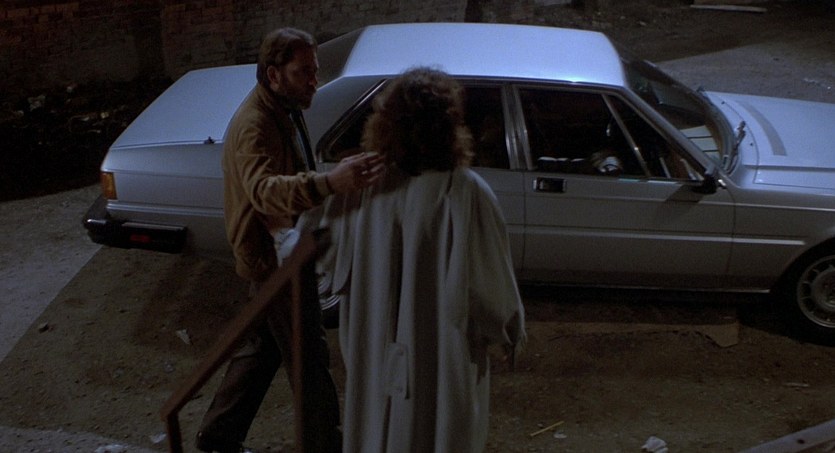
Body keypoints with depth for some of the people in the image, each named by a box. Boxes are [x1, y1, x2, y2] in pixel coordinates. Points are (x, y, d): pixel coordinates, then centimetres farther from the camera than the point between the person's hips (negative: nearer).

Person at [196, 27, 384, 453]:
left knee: (264, 346, 22)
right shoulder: (254, 124, -27)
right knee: (310, 357, 5)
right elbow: (265, 189, -47)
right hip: (274, 258, -10)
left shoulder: (282, 109, 7)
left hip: (282, 251, 10)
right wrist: (329, 183, -64)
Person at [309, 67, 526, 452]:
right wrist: (511, 331, 3)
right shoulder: (466, 193, -22)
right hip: (443, 354, -3)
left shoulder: (360, 184, -12)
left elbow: (331, 255, 1)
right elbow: (491, 278, -16)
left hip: (374, 349, 4)